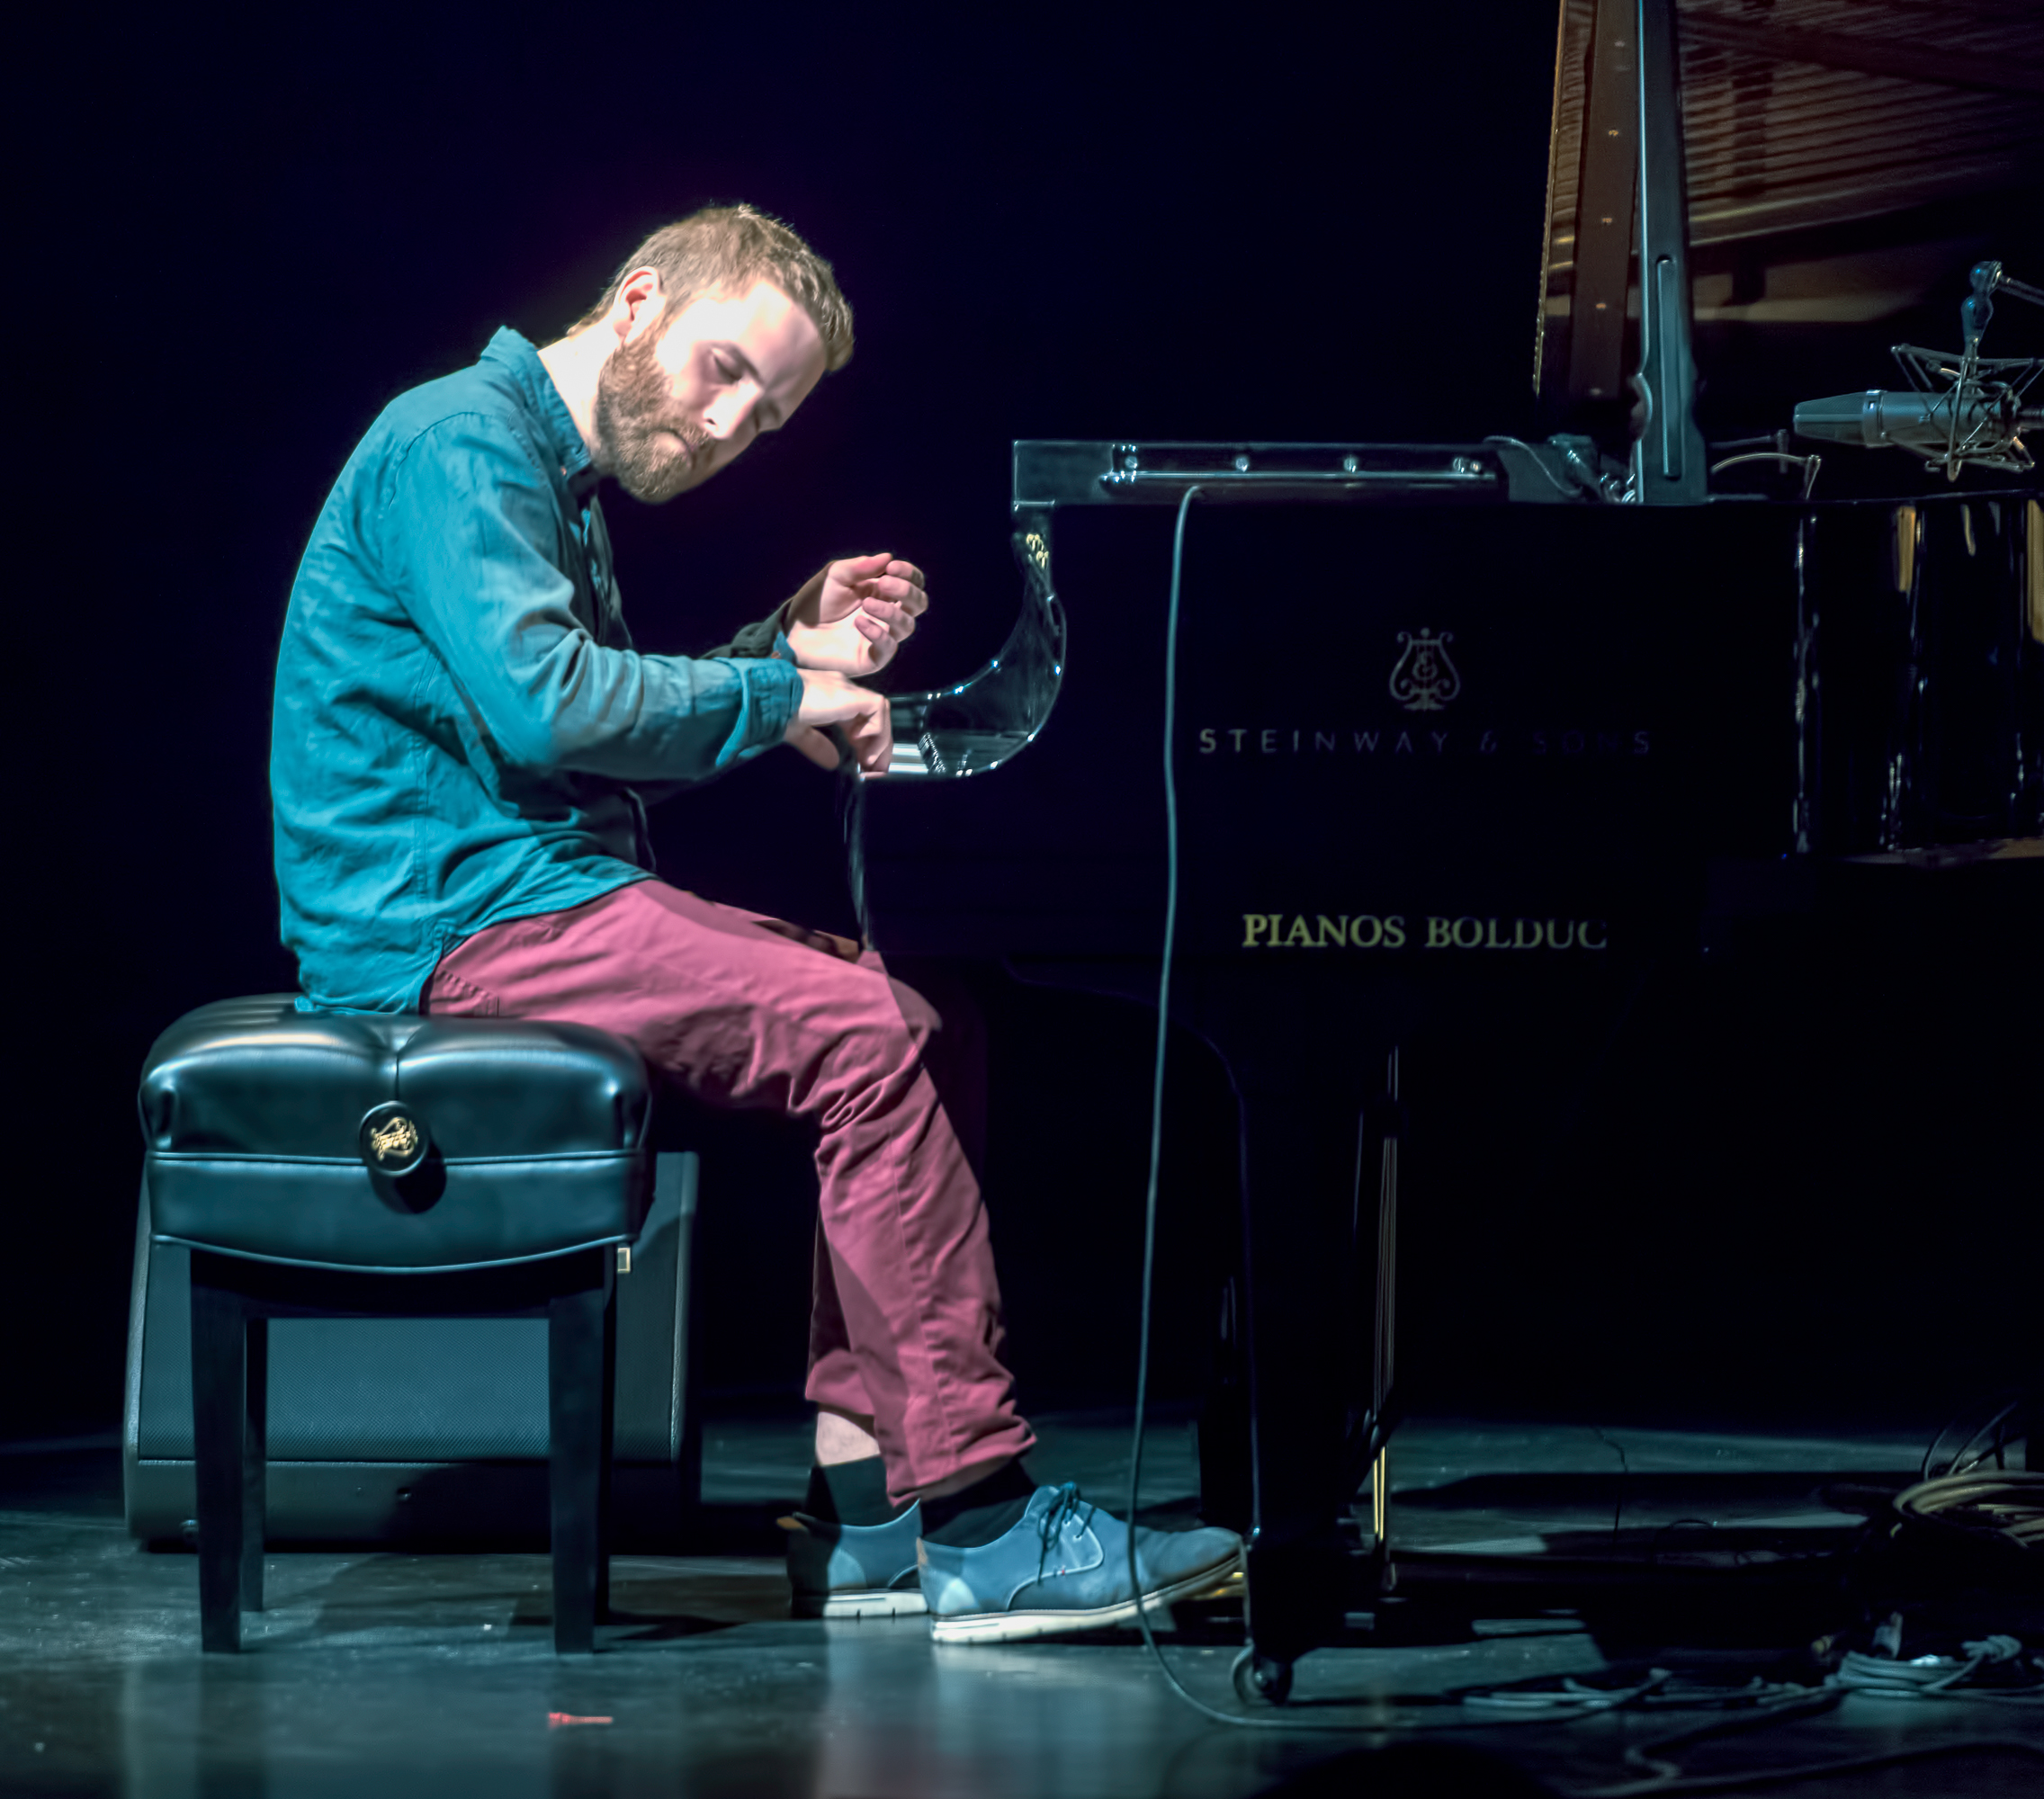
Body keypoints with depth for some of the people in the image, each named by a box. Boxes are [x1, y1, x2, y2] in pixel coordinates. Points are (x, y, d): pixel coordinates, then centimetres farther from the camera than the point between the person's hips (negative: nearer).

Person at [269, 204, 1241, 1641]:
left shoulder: (556, 481, 22)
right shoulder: (463, 442, -10)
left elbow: (623, 752, 22)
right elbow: (543, 707, -23)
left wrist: (796, 652, 10)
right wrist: (777, 698, -12)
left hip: (515, 902, 11)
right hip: (448, 919, -11)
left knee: (906, 1024, 3)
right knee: (861, 1037, -21)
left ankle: (867, 1515, -3)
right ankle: (983, 1526, -19)